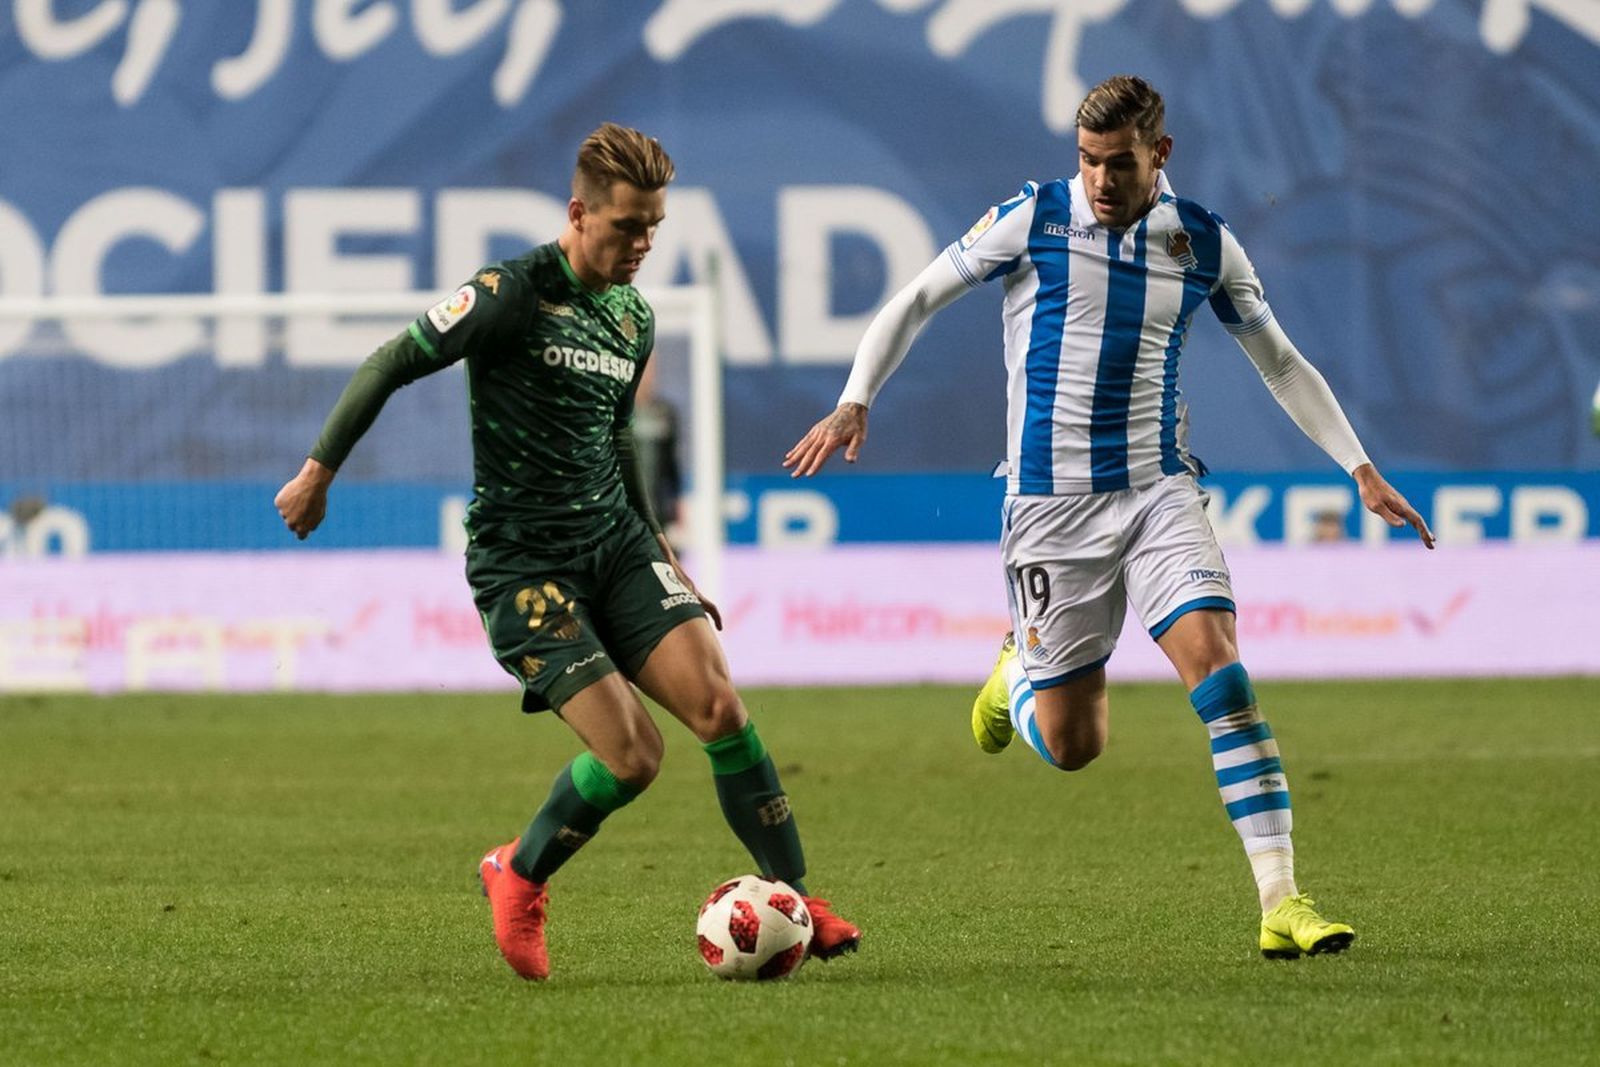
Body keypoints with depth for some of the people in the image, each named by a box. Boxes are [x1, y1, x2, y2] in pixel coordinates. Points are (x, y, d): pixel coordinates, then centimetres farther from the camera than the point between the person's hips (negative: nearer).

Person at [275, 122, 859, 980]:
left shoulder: (634, 319, 12)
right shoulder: (514, 293, -12)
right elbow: (389, 366, -7)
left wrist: (657, 546, 26)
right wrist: (319, 472, -6)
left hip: (616, 545, 6)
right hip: (522, 563, -6)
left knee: (719, 708, -12)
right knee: (630, 755, -15)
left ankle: (793, 902, -2)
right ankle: (518, 878, 12)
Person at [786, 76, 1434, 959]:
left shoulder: (1203, 242, 3)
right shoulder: (1032, 220, -4)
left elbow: (1279, 362, 15)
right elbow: (916, 299, 4)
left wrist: (1361, 469, 9)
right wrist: (854, 404, -8)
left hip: (1158, 488, 2)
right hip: (1052, 503, -2)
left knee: (1216, 660, -21)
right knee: (1072, 746, 0)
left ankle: (1280, 902, -22)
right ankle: (1017, 676, 39)